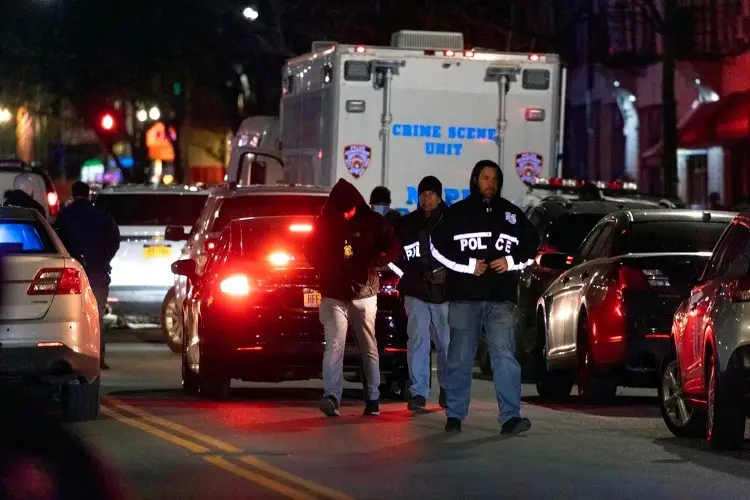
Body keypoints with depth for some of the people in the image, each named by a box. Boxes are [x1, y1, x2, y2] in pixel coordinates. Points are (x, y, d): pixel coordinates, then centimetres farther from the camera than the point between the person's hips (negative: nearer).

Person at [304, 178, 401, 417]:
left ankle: (372, 399, 13)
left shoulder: (373, 222, -1)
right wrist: (329, 269, -1)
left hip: (364, 295, 0)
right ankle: (331, 396, -24)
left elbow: (394, 249, -1)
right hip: (334, 296, 0)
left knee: (369, 348, 5)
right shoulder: (323, 224, 3)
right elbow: (311, 252, 14)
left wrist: (371, 264, -14)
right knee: (334, 345, -14)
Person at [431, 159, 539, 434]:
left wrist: (511, 262, -1)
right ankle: (454, 415, 11)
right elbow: (438, 246, 1)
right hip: (465, 297, -1)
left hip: (502, 298, 1)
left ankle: (511, 416, -14)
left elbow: (532, 244, 19)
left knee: (505, 356, -9)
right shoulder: (457, 213, 6)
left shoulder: (511, 214, 13)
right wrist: (468, 264, -9)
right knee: (460, 358, 3)